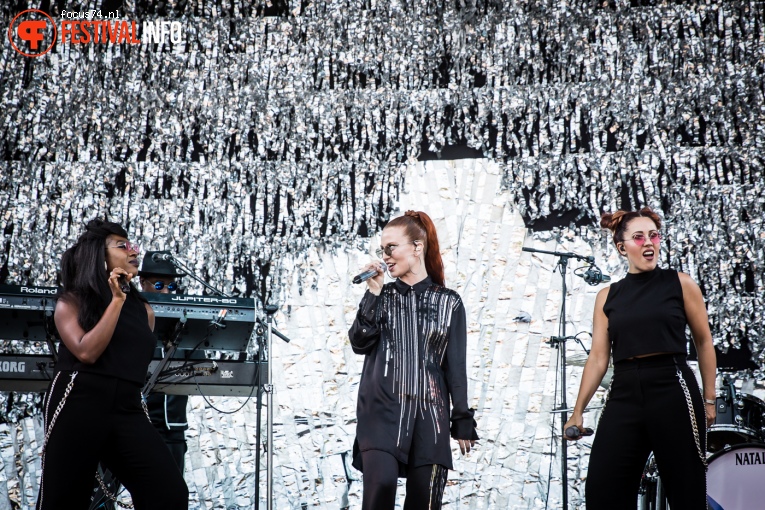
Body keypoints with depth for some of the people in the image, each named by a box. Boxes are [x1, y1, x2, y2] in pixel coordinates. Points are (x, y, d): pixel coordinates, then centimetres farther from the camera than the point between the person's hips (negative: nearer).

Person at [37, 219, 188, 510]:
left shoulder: (143, 309, 18)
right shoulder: (72, 301, 6)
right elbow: (87, 352, -11)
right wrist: (117, 301, -7)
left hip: (127, 409, 3)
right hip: (78, 405, -3)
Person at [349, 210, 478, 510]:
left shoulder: (447, 302, 8)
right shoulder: (381, 297, 12)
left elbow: (455, 367, 7)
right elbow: (360, 343, -1)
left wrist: (463, 423, 4)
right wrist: (374, 294, -5)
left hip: (428, 414, 0)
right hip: (382, 411, 0)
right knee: (381, 484, -22)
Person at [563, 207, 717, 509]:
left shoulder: (680, 284, 4)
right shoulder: (608, 297, 10)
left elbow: (704, 343, 8)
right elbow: (598, 357, 7)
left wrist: (709, 399, 6)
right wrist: (578, 411, 0)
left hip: (673, 393, -2)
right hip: (624, 397, 2)